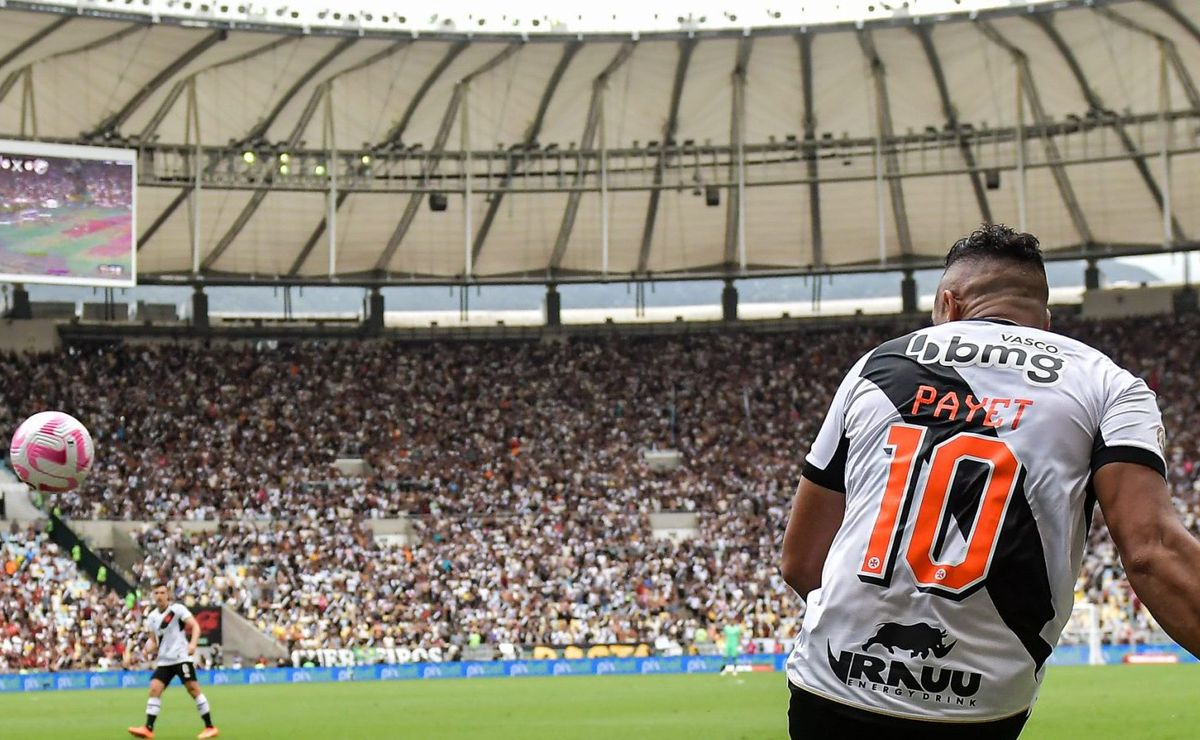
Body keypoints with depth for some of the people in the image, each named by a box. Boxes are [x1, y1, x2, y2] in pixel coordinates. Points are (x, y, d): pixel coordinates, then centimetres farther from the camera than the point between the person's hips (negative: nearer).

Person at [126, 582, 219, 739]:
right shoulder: (152, 617, 11)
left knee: (193, 689, -12)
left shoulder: (177, 609, -6)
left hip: (182, 657, -6)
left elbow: (195, 626, -13)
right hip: (164, 660, 6)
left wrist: (193, 644, -30)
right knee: (154, 689, -8)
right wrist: (149, 649, -4)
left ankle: (210, 727, -7)